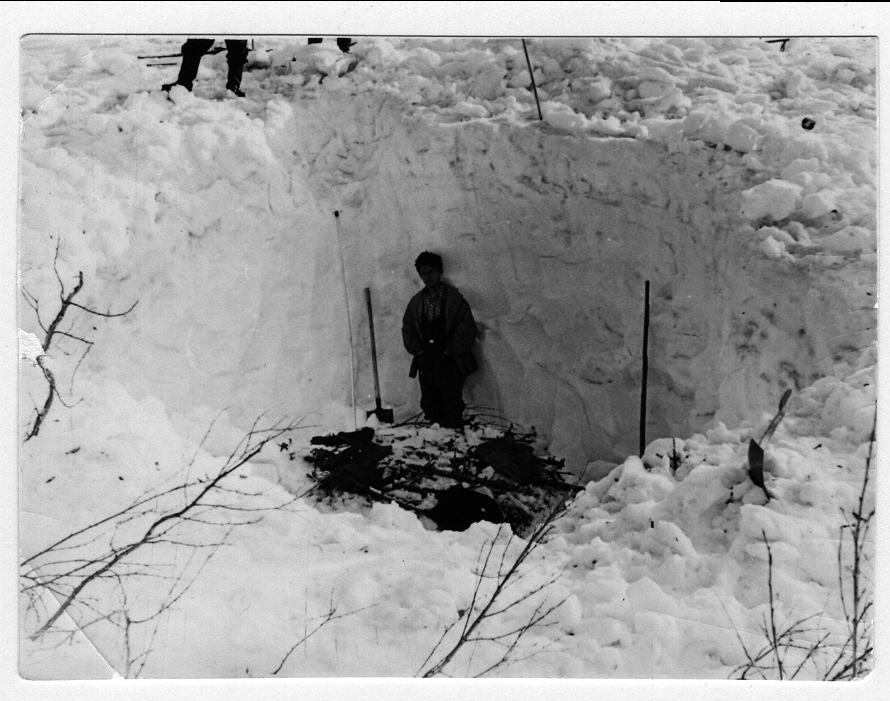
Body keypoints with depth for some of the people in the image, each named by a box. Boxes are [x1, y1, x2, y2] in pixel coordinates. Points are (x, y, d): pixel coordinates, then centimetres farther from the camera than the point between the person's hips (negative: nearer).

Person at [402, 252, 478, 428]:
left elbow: (467, 328, -6)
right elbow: (407, 328, 16)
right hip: (426, 364, 5)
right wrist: (418, 350, 2)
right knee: (430, 407, 5)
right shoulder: (416, 301, 12)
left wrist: (449, 351, -9)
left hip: (450, 363, -4)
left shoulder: (454, 298, -3)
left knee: (452, 408, -7)